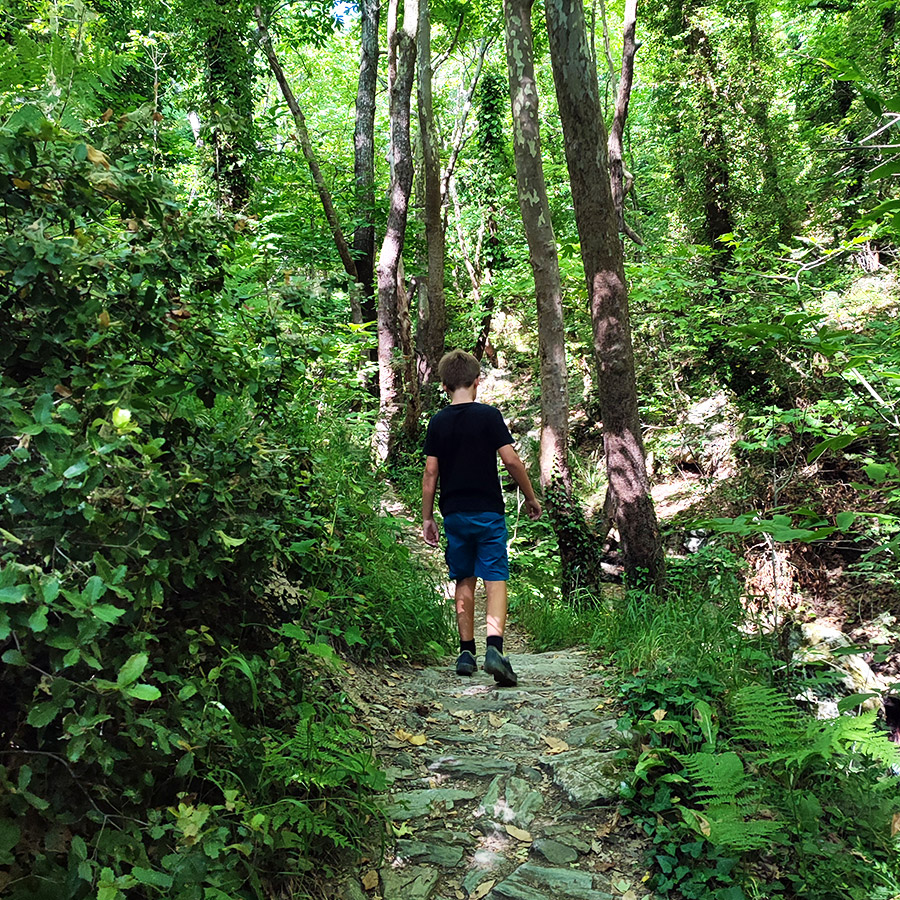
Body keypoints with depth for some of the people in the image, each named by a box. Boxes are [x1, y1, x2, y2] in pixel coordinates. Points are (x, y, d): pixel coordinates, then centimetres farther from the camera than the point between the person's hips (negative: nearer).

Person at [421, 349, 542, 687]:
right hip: (488, 512, -3)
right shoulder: (488, 415, -4)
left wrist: (427, 517, 9)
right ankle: (494, 647, -19)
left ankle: (466, 652, 16)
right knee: (495, 580, -3)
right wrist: (531, 497, 4)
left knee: (464, 581, 13)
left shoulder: (438, 421, 4)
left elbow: (430, 473, 3)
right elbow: (511, 459, -9)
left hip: (454, 515, 3)